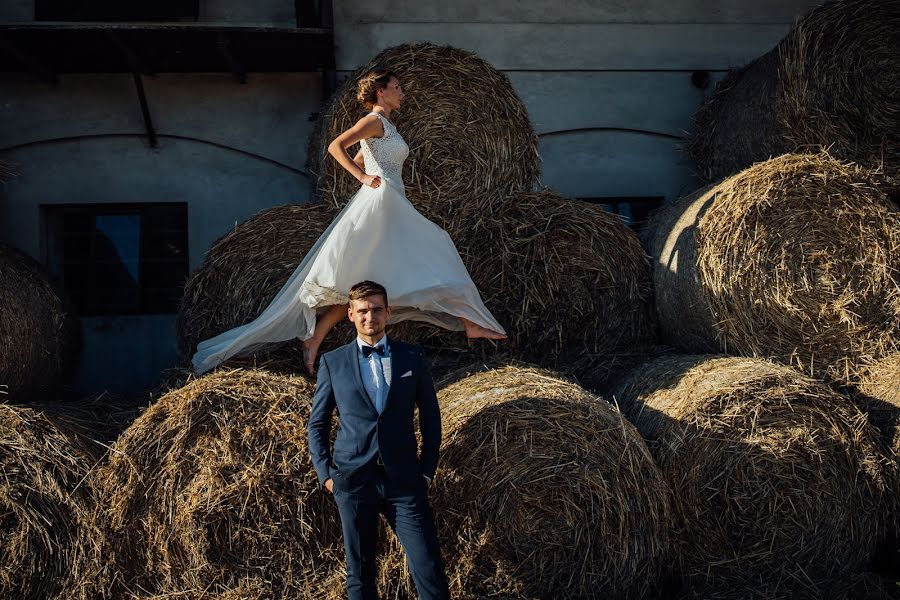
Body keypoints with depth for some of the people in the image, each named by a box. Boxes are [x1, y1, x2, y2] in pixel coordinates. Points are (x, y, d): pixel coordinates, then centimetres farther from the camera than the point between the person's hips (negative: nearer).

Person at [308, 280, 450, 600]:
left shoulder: (412, 357, 7)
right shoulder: (332, 362, 5)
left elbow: (430, 417, 12)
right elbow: (317, 424, 10)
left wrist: (427, 469, 7)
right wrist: (325, 474, 1)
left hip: (404, 480, 0)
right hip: (353, 479, 0)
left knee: (429, 569, -6)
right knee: (359, 572, 7)